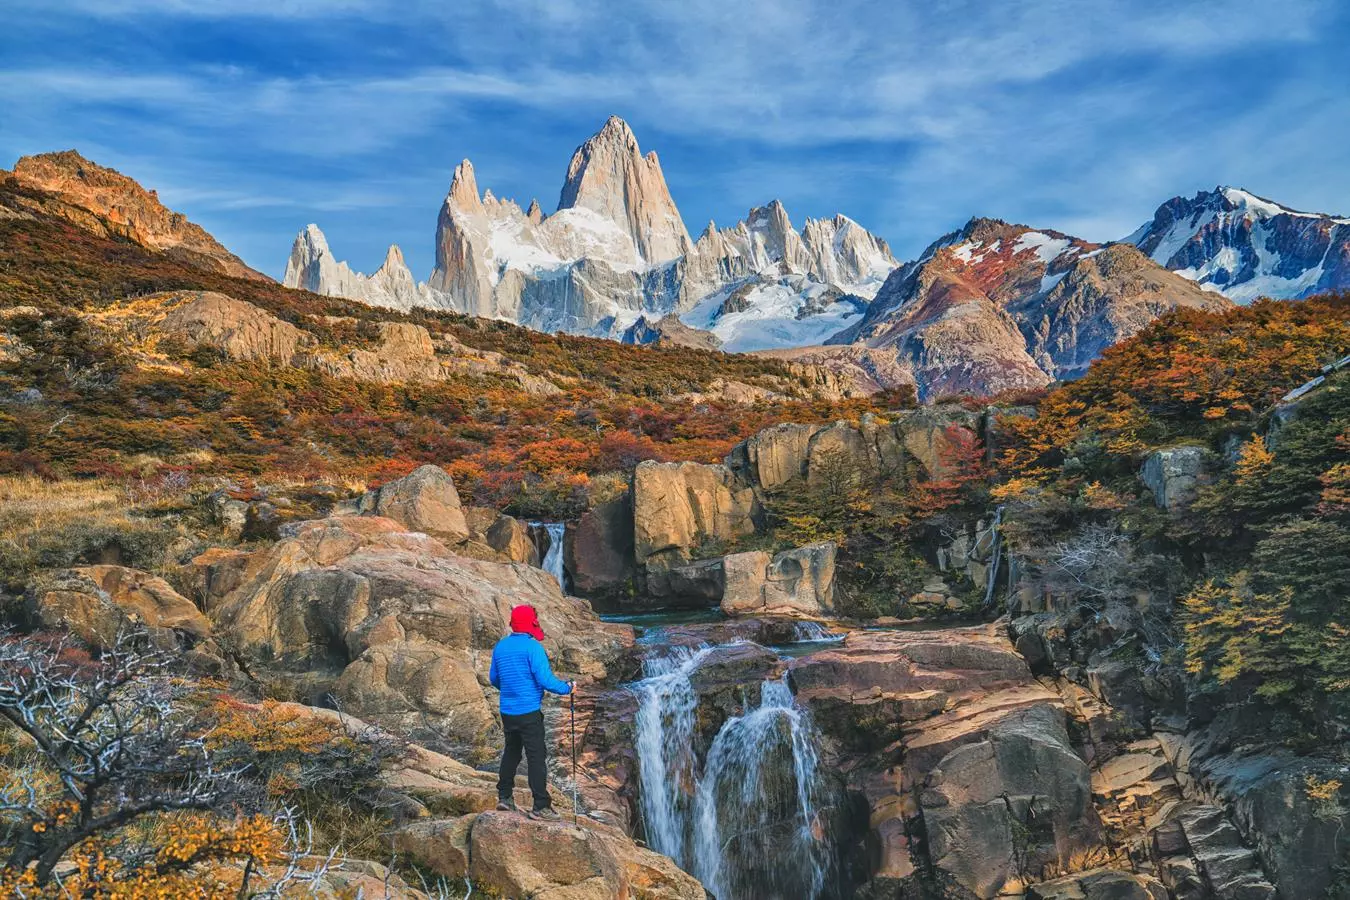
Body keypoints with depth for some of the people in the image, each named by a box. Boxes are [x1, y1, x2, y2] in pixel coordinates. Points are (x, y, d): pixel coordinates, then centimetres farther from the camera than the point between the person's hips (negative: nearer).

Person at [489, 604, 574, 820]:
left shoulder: (500, 646, 6)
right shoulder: (533, 646, -15)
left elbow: (493, 678, 16)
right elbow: (545, 679, -19)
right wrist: (567, 688, -3)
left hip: (507, 711, 7)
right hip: (529, 712, -7)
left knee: (511, 753, 21)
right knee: (536, 758, -1)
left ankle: (504, 797, 27)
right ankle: (541, 807, 0)